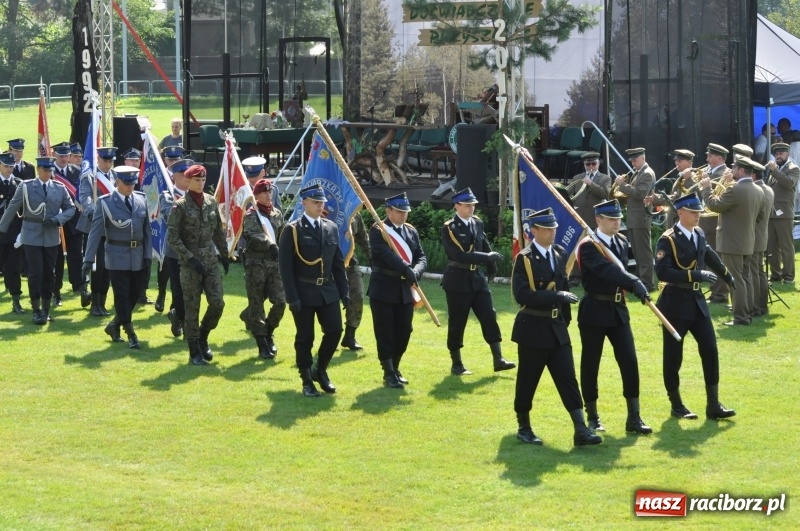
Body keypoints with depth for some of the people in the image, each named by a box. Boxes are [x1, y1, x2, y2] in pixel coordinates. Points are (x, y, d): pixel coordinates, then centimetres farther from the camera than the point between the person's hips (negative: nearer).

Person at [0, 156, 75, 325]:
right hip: (32, 236, -3)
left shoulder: (59, 188, 4)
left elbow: (70, 208, 9)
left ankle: (46, 309, 18)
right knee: (36, 273, -7)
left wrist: (57, 220, -9)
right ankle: (36, 310, 1)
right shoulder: (26, 187, -2)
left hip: (51, 237, 3)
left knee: (49, 273, 7)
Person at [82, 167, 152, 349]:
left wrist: (148, 254, 3)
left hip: (138, 257, 4)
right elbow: (95, 231, -7)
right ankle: (131, 335, 3)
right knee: (122, 296, -3)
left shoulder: (141, 199, 5)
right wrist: (88, 259, -12)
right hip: (118, 257, -4)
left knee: (134, 295, 10)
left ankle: (114, 326, 29)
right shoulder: (105, 202, -6)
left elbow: (147, 229, 8)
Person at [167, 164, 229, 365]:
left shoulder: (211, 202, 7)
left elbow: (218, 231, 17)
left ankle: (203, 337, 21)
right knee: (192, 308, 0)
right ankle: (195, 352, 8)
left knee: (217, 303, -4)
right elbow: (173, 237, -10)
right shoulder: (181, 206, -8)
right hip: (190, 262, -5)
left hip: (211, 260, 5)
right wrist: (190, 258, -16)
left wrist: (224, 255, 16)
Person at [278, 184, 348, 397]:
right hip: (304, 292, -5)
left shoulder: (331, 228, 9)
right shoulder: (292, 230, -7)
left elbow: (338, 263, 14)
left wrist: (343, 291, 8)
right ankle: (307, 382, 10)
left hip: (328, 291, 5)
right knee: (305, 338, 1)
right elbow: (285, 266, -9)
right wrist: (292, 297, -14)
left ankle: (320, 370, 20)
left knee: (334, 330, -1)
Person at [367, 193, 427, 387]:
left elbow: (421, 257, 7)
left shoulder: (411, 232, 12)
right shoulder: (378, 231, -7)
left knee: (404, 331, 9)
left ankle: (395, 368, 24)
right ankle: (389, 374, 4)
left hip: (405, 290, 6)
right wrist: (406, 270, -28)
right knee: (385, 333, -1)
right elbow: (386, 254, -21)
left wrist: (416, 272, -14)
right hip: (383, 289, -6)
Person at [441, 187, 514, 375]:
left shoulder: (477, 223, 7)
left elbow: (485, 246, 20)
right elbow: (460, 255, -23)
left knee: (489, 317, 0)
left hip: (477, 277, 6)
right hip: (457, 280, -6)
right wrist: (487, 257, -25)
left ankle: (498, 360, 1)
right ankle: (456, 364, 11)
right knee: (457, 323, 2)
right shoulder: (449, 228, -13)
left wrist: (492, 268, 19)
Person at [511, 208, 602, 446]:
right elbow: (522, 295, -21)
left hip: (557, 328, 5)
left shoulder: (560, 254, 10)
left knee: (568, 379, -2)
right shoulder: (524, 259, -10)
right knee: (528, 380, 5)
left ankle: (581, 430, -7)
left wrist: (566, 318, 15)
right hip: (533, 328, -5)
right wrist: (556, 296, -25)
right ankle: (524, 428, 19)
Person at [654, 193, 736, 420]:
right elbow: (662, 272, -25)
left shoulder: (699, 234, 8)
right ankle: (676, 405, 15)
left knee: (710, 351, 0)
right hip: (675, 303, -6)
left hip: (697, 300, 6)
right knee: (673, 356, 3)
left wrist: (727, 276, 39)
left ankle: (713, 405, 4)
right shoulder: (668, 240, -14)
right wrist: (695, 275, -29)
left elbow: (709, 256, 28)